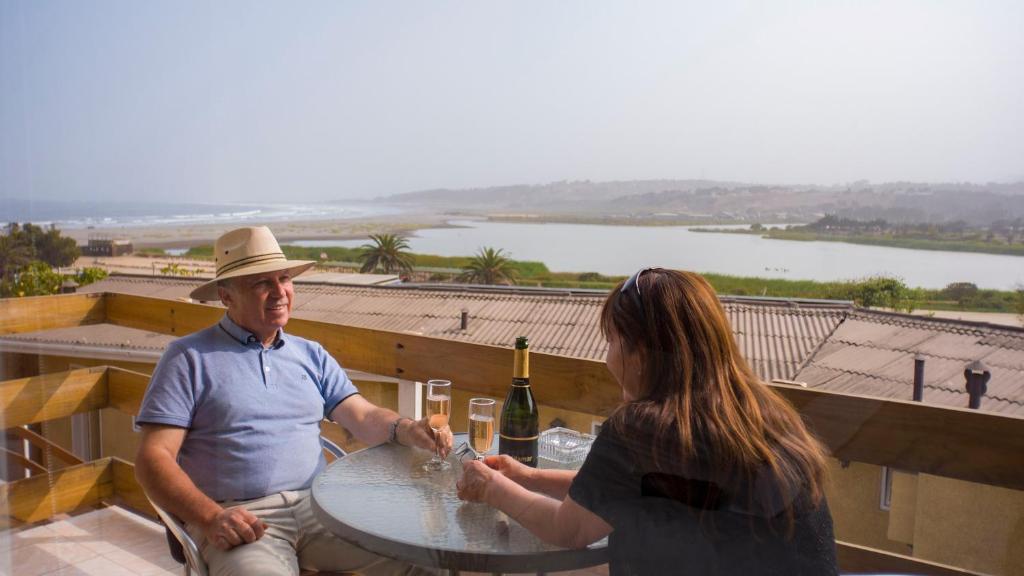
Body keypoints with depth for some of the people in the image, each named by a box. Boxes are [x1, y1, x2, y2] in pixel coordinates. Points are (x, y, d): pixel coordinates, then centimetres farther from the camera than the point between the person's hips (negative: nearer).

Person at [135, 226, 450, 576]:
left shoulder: (311, 355, 16)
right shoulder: (189, 357, 2)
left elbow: (364, 417, 8)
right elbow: (153, 458, -4)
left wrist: (404, 429, -15)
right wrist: (210, 518, -19)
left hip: (317, 506, 3)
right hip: (240, 518, -3)